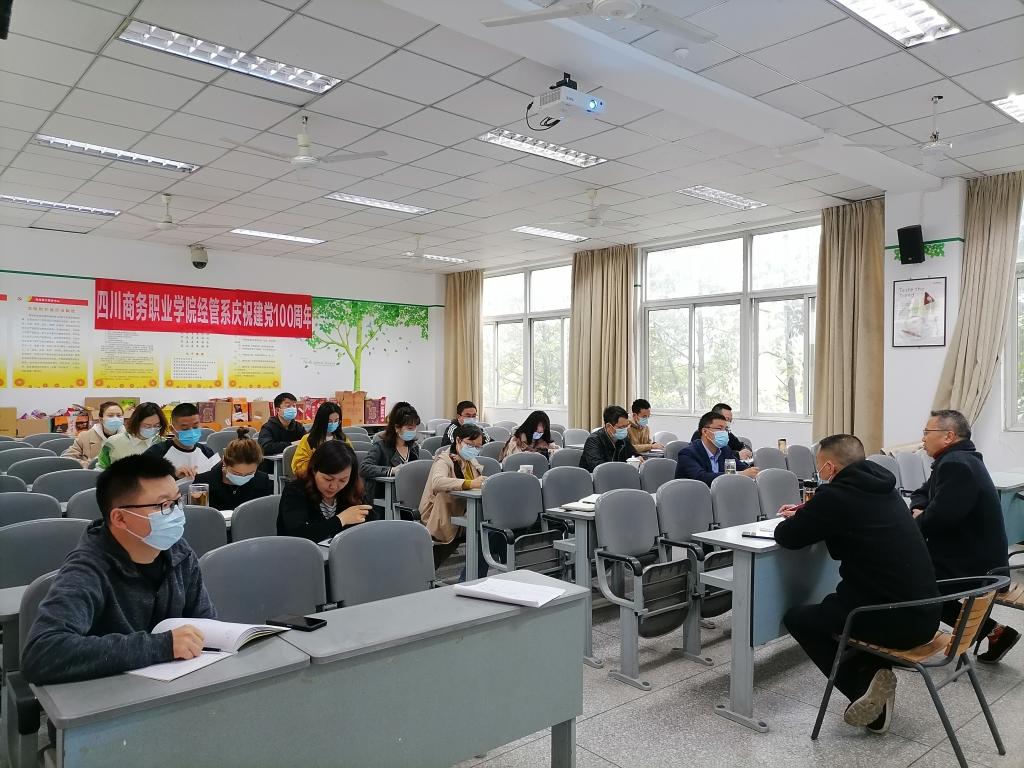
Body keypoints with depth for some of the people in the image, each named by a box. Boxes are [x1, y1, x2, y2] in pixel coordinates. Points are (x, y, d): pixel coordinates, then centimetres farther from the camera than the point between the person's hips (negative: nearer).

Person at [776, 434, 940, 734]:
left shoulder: (835, 495, -13)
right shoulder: (883, 488, 10)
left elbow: (786, 537, -3)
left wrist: (799, 518, 18)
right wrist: (808, 514, 27)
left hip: (893, 619, -8)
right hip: (925, 614, 8)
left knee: (797, 618, 15)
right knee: (835, 608, 31)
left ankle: (863, 685, 2)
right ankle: (876, 672, 15)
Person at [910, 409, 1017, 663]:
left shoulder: (956, 464, -22)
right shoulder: (955, 460, 11)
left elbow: (939, 518, -29)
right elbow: (921, 494, 19)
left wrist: (912, 526, -9)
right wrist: (919, 511, -3)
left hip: (974, 566, -9)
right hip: (972, 557, 9)